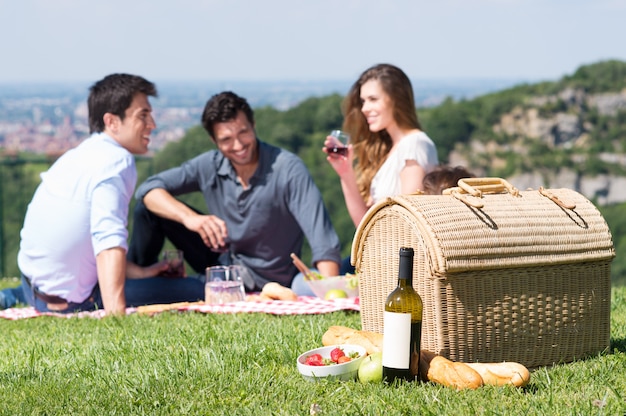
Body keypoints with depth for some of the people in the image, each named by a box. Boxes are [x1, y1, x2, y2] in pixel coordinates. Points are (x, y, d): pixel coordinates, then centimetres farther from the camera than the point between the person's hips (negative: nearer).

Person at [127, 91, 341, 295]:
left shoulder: (288, 169, -24)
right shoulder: (209, 166, -11)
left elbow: (323, 241, -32)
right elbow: (149, 189, -14)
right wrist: (189, 217, -33)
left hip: (266, 285, -3)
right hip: (224, 263, 3)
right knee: (148, 206, -6)